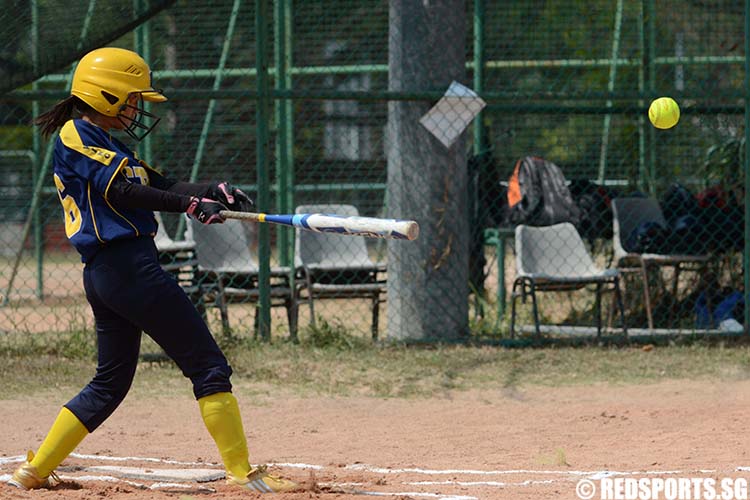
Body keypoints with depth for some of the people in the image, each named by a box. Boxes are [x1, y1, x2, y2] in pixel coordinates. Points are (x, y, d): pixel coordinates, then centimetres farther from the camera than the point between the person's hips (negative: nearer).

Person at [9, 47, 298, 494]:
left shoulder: (102, 142, 24)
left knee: (110, 382, 16)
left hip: (102, 274, 10)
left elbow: (161, 184, 16)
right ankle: (243, 473, -10)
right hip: (130, 267, -10)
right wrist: (191, 205, -23)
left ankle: (33, 471, 15)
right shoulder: (76, 135, -5)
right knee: (208, 366, -8)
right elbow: (121, 191, -18)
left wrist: (216, 191, 0)